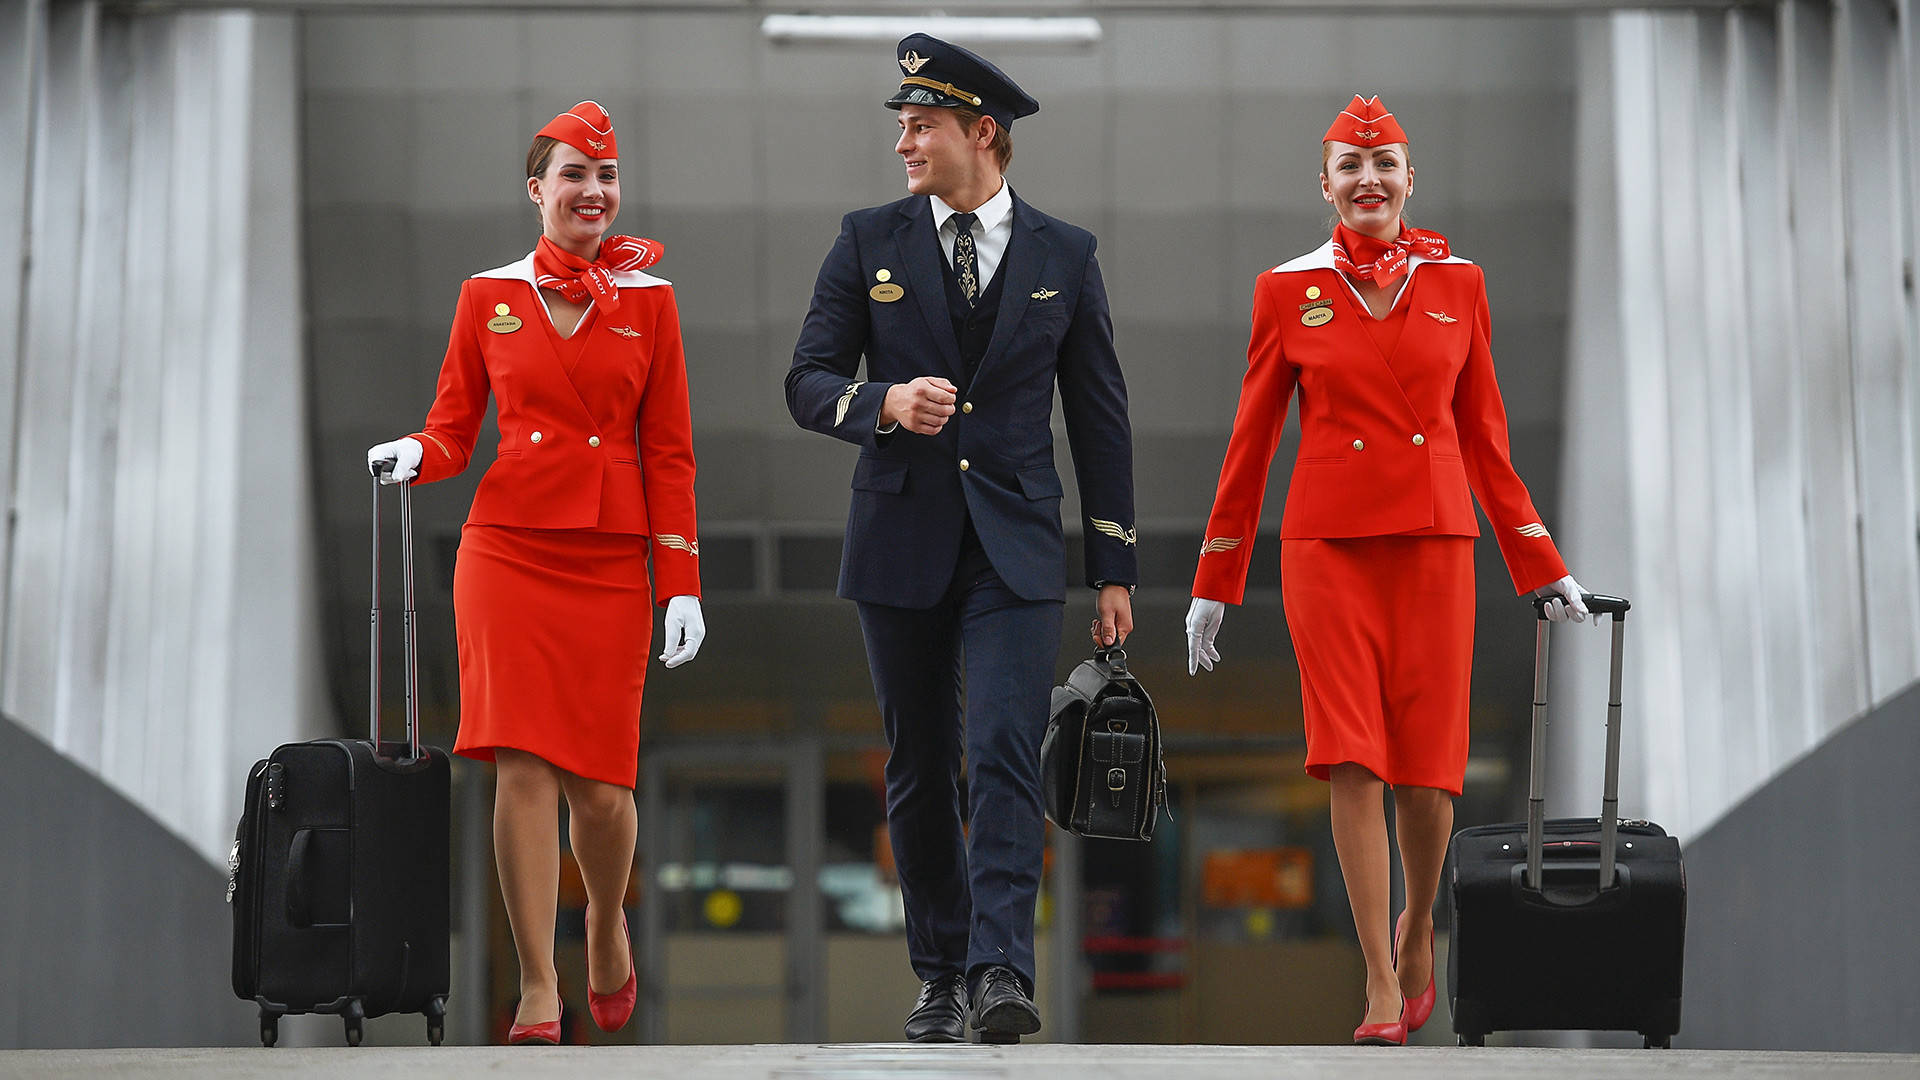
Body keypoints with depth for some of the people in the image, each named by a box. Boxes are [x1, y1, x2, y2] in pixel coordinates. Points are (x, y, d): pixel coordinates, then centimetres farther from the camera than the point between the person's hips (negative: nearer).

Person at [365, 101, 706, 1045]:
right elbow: (452, 427, 10)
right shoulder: (490, 295, 8)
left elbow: (668, 453, 5)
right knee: (522, 764, -9)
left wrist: (682, 583, 0)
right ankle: (538, 994, -4)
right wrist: (415, 457, -13)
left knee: (601, 780, -2)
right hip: (507, 548, 0)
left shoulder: (647, 300, 7)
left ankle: (607, 924, 30)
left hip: (611, 559, 0)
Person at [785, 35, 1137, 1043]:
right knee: (920, 769, 8)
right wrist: (885, 404, -19)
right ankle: (940, 973, 19)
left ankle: (1000, 972, -20)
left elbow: (1099, 417, 8)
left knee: (1007, 756, -15)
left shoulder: (1064, 254, 5)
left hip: (1014, 547, -1)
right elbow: (807, 382, 3)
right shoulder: (869, 241, 5)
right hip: (901, 543, 2)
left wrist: (1113, 569, 6)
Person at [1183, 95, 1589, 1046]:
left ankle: (1417, 925, 27)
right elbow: (1250, 443, 7)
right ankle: (1382, 983, -1)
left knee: (1428, 766, -1)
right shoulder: (1287, 290, 4)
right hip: (1327, 542, -1)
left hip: (1435, 539, 1)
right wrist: (1212, 585, 7)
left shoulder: (1457, 283, 7)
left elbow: (1482, 434, 12)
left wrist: (1543, 570, 12)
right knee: (1353, 762, -7)